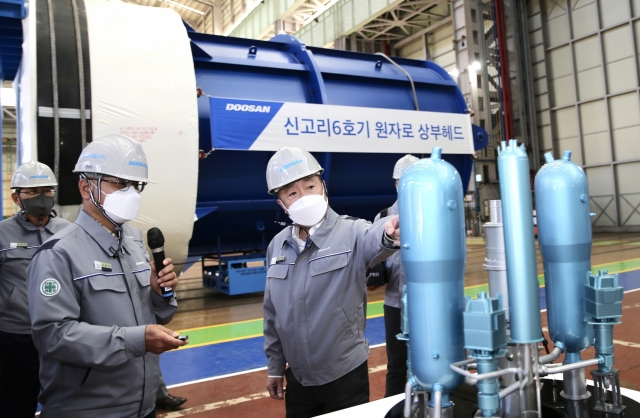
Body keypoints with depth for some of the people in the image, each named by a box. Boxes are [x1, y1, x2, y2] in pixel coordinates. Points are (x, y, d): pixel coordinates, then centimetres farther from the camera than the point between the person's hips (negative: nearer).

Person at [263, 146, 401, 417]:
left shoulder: (351, 232, -14)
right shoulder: (277, 246, 1)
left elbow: (372, 240, -39)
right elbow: (273, 313, 9)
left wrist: (387, 234, -61)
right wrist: (275, 366, 12)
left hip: (345, 374, -4)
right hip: (297, 377, 5)